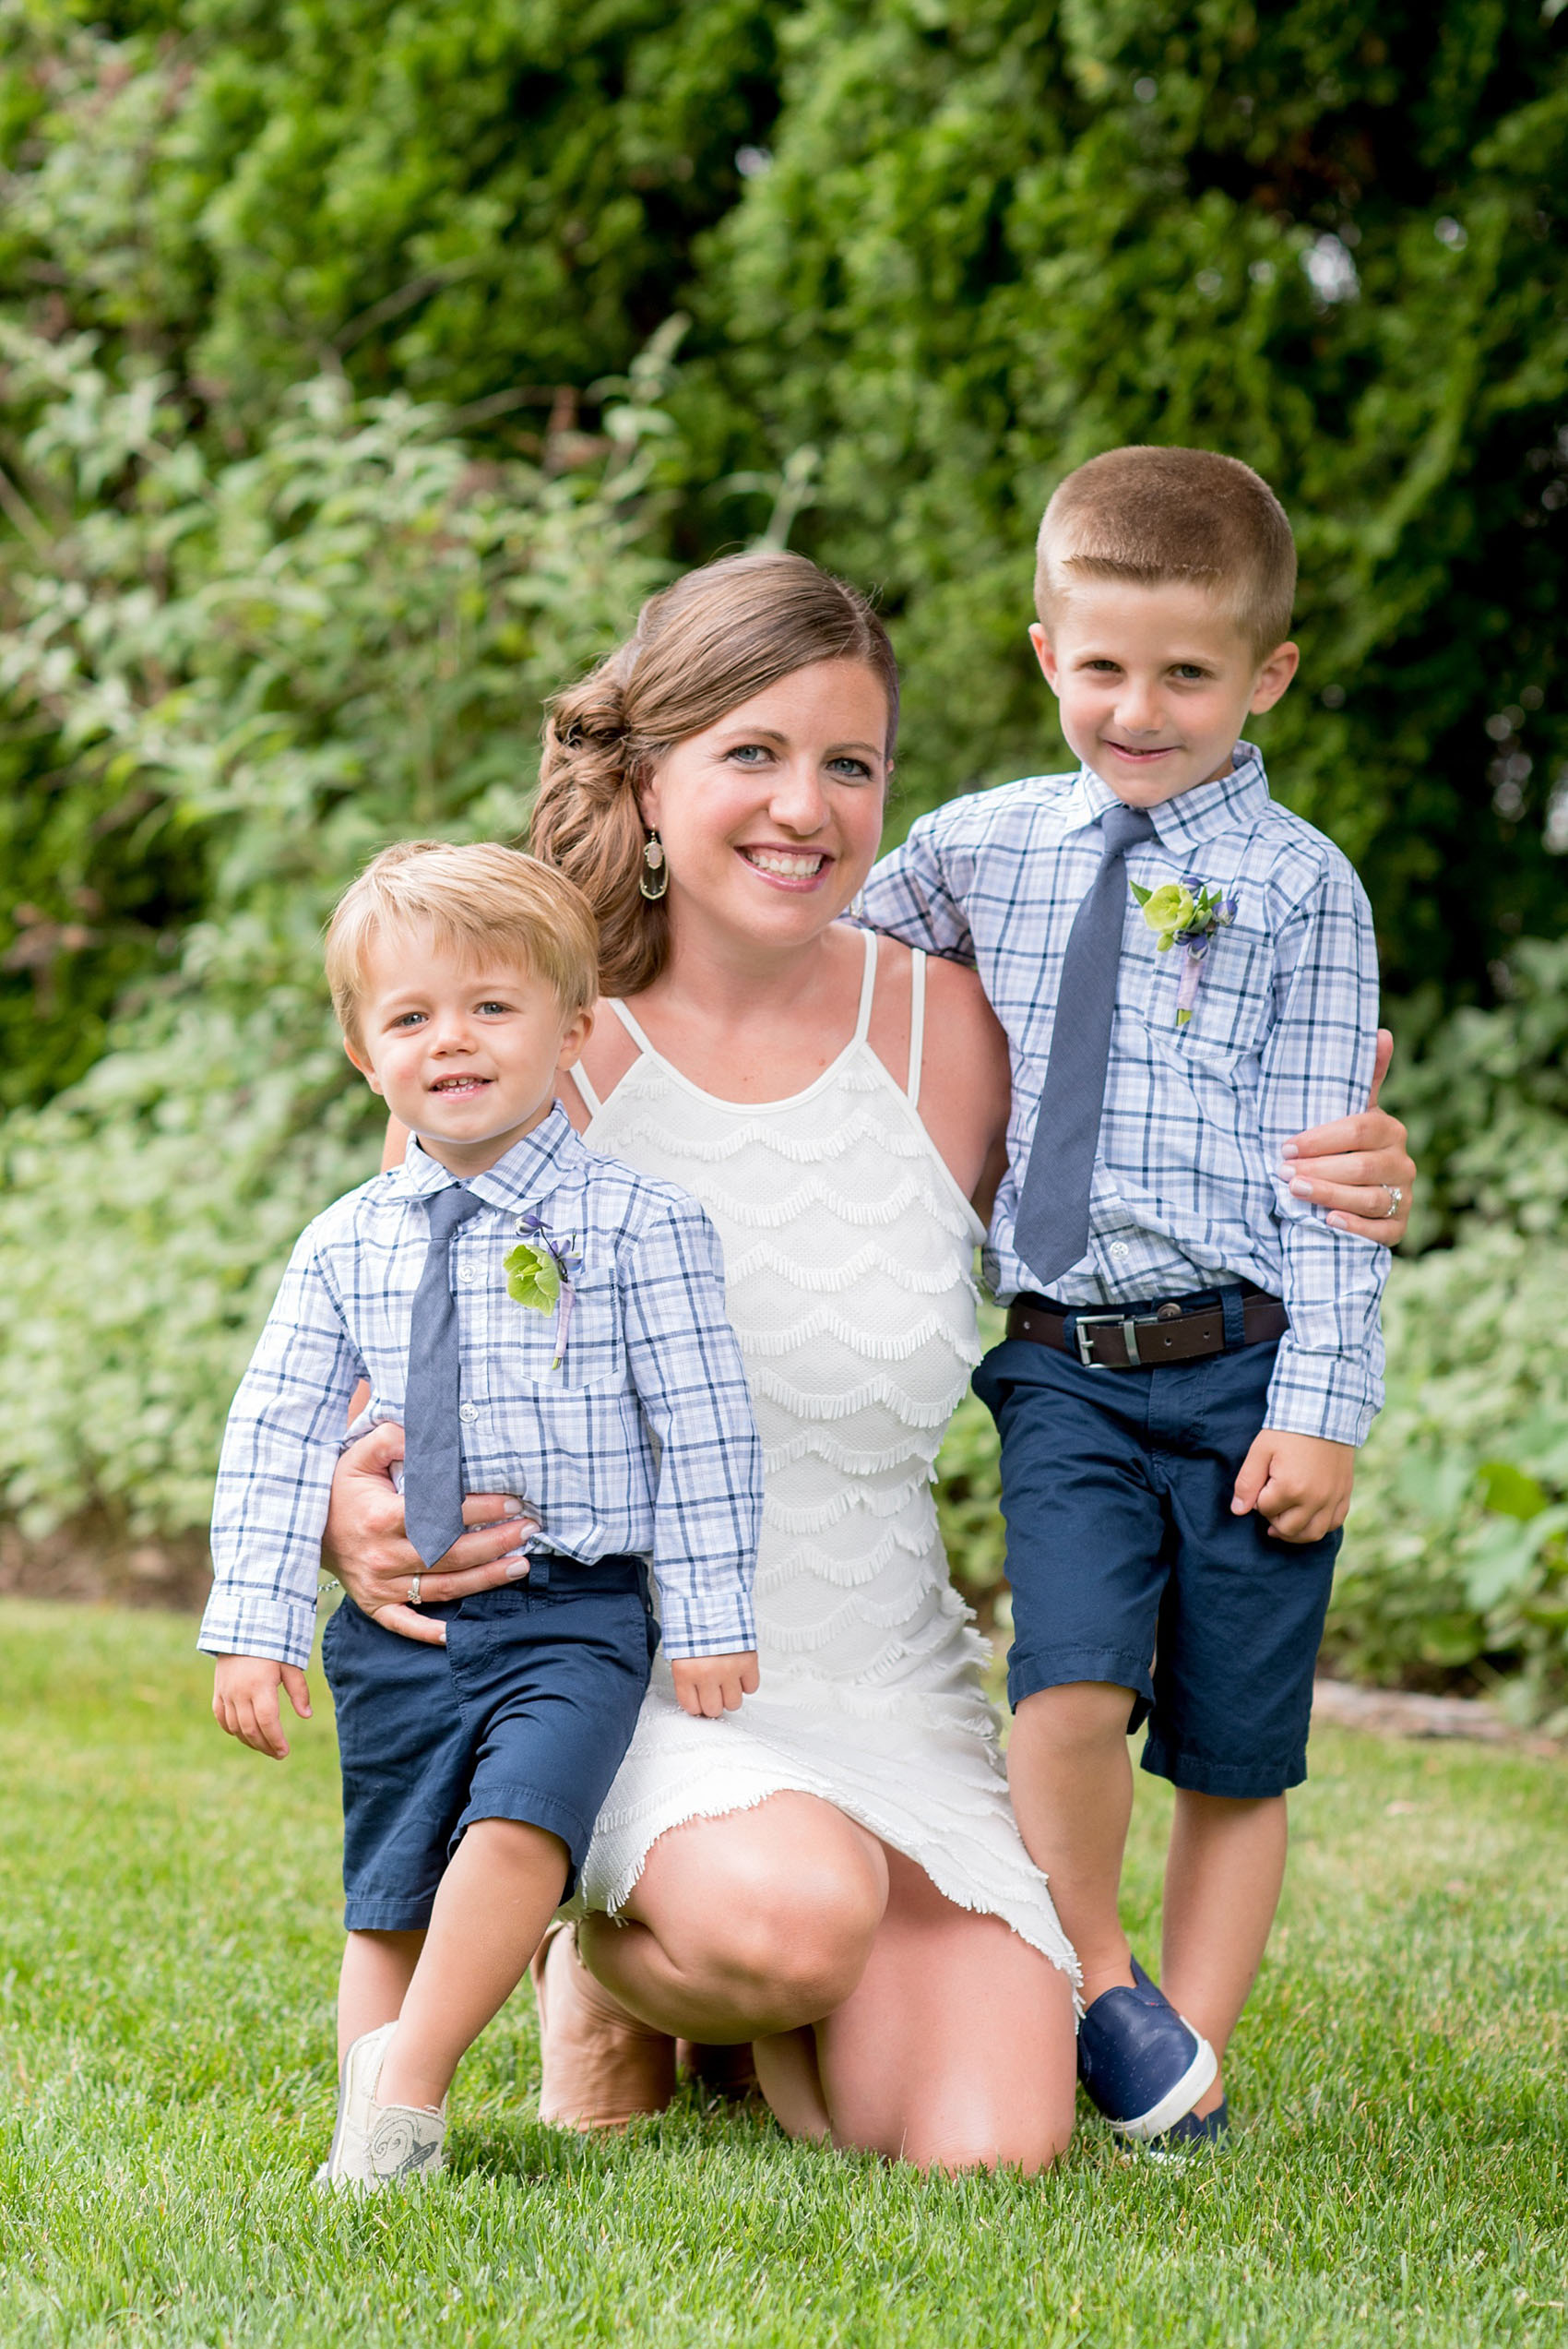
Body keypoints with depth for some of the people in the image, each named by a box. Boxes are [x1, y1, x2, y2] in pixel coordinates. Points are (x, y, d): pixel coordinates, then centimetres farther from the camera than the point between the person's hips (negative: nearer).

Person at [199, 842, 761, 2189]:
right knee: (388, 1894, 7)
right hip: (398, 1624, 4)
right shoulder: (345, 1248, 7)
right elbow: (276, 1436, 9)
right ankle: (373, 2124, 14)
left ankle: (408, 2084, -19)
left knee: (516, 1828, -26)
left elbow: (708, 1433, -3)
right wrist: (255, 1626, 3)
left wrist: (711, 1622, -5)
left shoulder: (638, 1226, -4)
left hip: (574, 1614, -4)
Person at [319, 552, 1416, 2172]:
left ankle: (760, 2014, 19)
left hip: (887, 1694, 3)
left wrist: (1327, 1191, -6)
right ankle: (609, 1966, 3)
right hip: (612, 1680, -3)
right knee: (799, 1905, -36)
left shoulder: (947, 1026, 0)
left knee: (984, 2152, -17)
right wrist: (351, 1519, -27)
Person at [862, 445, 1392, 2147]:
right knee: (1074, 1679, -18)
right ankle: (1097, 1987, 3)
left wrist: (1321, 1404, -10)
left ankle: (1190, 2051, 18)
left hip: (1244, 1361, -1)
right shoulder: (978, 852, 9)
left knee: (1236, 1745, 4)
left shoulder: (1299, 887, 0)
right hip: (1060, 1362, 1)